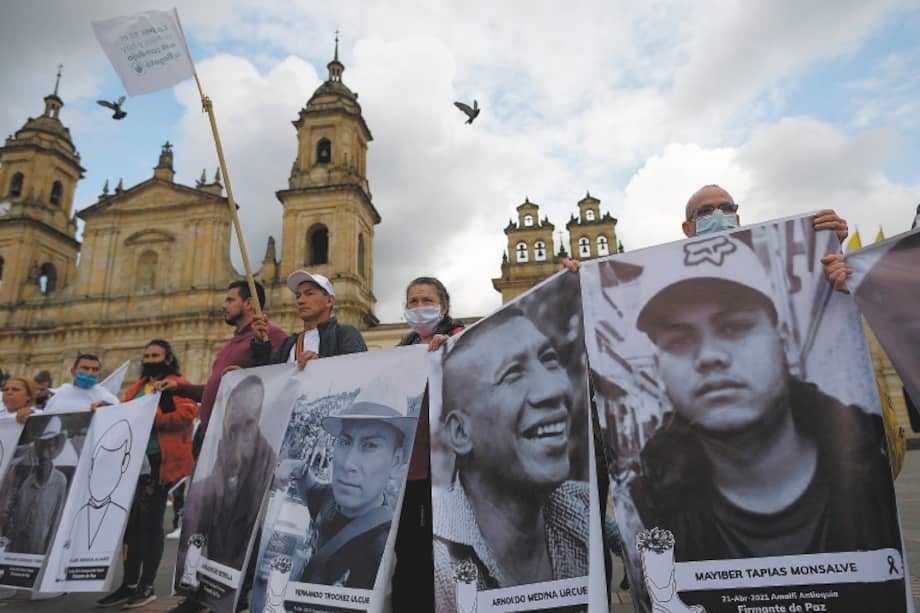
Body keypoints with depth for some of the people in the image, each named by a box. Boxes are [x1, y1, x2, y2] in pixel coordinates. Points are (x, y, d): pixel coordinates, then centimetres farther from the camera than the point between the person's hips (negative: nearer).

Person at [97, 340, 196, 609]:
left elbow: (186, 414, -18)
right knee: (131, 521, 10)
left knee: (150, 522, 0)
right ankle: (129, 584, 21)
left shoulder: (177, 384, -4)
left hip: (160, 462, -7)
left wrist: (152, 419, -23)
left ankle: (147, 586, 11)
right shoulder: (136, 388, 20)